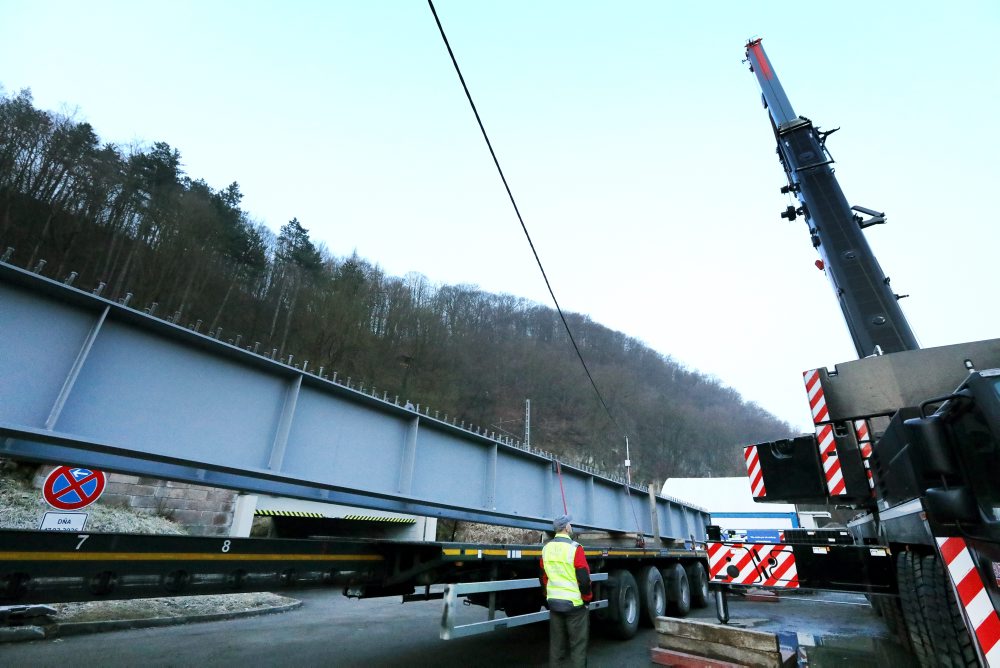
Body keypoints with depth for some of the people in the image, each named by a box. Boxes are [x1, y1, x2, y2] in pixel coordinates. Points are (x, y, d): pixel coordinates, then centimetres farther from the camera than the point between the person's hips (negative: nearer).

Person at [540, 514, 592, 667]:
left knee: (556, 642, 16)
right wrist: (587, 597, 0)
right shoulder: (574, 548, -16)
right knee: (578, 643, 7)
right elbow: (583, 578, -15)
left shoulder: (546, 548, 4)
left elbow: (543, 576, 12)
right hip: (574, 603, -6)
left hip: (553, 602, 6)